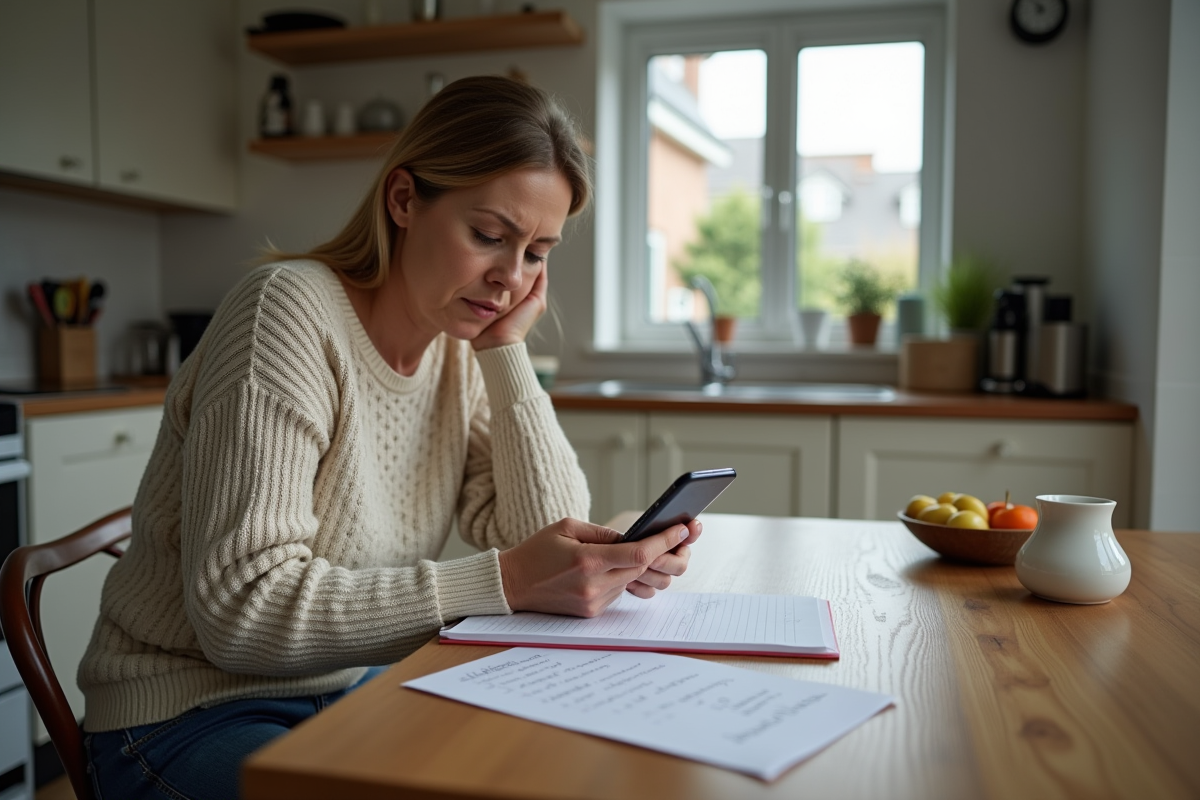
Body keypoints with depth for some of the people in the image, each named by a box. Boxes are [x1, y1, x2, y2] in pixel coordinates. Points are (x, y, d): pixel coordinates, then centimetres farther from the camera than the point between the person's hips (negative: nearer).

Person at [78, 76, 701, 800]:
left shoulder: (464, 350, -1)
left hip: (359, 687, 6)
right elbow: (240, 608, -26)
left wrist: (509, 350, -13)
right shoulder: (290, 310, -19)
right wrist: (502, 582, -32)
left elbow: (548, 545, -8)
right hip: (197, 714, -5)